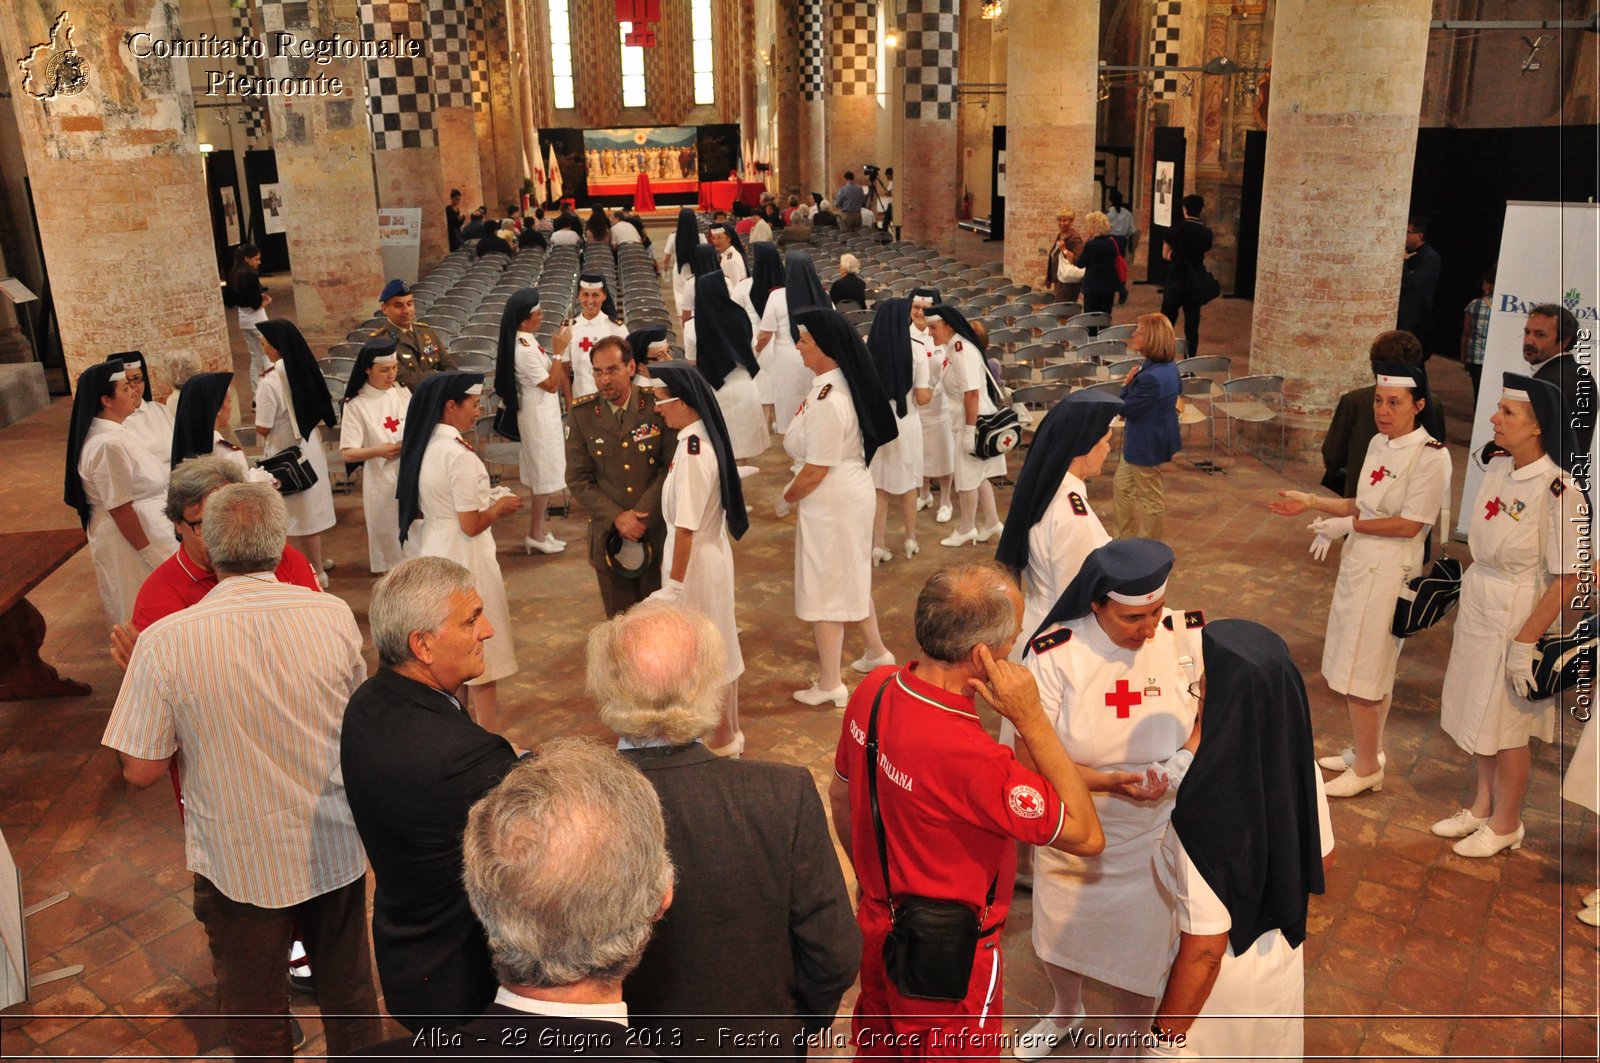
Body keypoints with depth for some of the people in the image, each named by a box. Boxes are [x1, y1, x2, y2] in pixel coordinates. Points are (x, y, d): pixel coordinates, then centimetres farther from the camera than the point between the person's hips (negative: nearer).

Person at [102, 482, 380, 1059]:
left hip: (241, 864, -2)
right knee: (349, 992, 24)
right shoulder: (334, 614, -14)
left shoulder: (164, 642, -20)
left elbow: (141, 770, -12)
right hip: (336, 848, 2)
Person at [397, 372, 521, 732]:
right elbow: (472, 524, -21)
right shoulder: (458, 454, -22)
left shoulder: (423, 446, 4)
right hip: (464, 558, -9)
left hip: (434, 552, 9)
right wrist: (501, 506, -3)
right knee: (483, 655, 2)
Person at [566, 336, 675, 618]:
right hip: (609, 535, 1)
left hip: (658, 532, -1)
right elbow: (578, 478, -2)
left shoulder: (658, 405, -7)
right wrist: (617, 518, -13)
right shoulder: (580, 415, -3)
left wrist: (643, 516, -14)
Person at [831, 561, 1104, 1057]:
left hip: (878, 924, 7)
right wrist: (1032, 720, -29)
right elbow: (1086, 835, -25)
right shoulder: (971, 759, -37)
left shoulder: (874, 689, -13)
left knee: (879, 1051, 29)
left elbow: (840, 794, 4)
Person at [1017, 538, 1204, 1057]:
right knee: (1059, 936, 25)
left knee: (1139, 951, 17)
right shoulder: (1054, 654, -23)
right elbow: (1031, 755, -18)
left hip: (1154, 836, 0)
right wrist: (1108, 781, -30)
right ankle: (1065, 1012, 60)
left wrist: (1190, 755, -20)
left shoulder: (1186, 636, -18)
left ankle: (1128, 1043, 49)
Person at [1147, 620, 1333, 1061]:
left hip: (1223, 976, -6)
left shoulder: (1204, 810, -39)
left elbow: (1204, 951, -29)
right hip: (1284, 955, 6)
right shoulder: (1298, 763, -19)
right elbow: (1321, 863, 0)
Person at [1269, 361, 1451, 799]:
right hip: (1359, 565, 8)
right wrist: (1312, 502, 8)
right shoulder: (1379, 444, 7)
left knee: (1360, 676, 0)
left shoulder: (1431, 456, -17)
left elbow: (1409, 524, -19)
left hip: (1389, 573, -8)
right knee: (1371, 669, 18)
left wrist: (1349, 525, -15)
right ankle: (1368, 750, 33)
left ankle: (1366, 768, 16)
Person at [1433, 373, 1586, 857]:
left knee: (1507, 728, 9)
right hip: (1478, 605, 7)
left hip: (1521, 614, -7)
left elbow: (1566, 580, -20)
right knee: (1480, 715, 20)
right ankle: (1483, 806, 40)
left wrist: (1525, 643, -19)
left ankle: (1506, 825, 30)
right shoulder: (1497, 464, -2)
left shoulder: (1559, 490, -24)